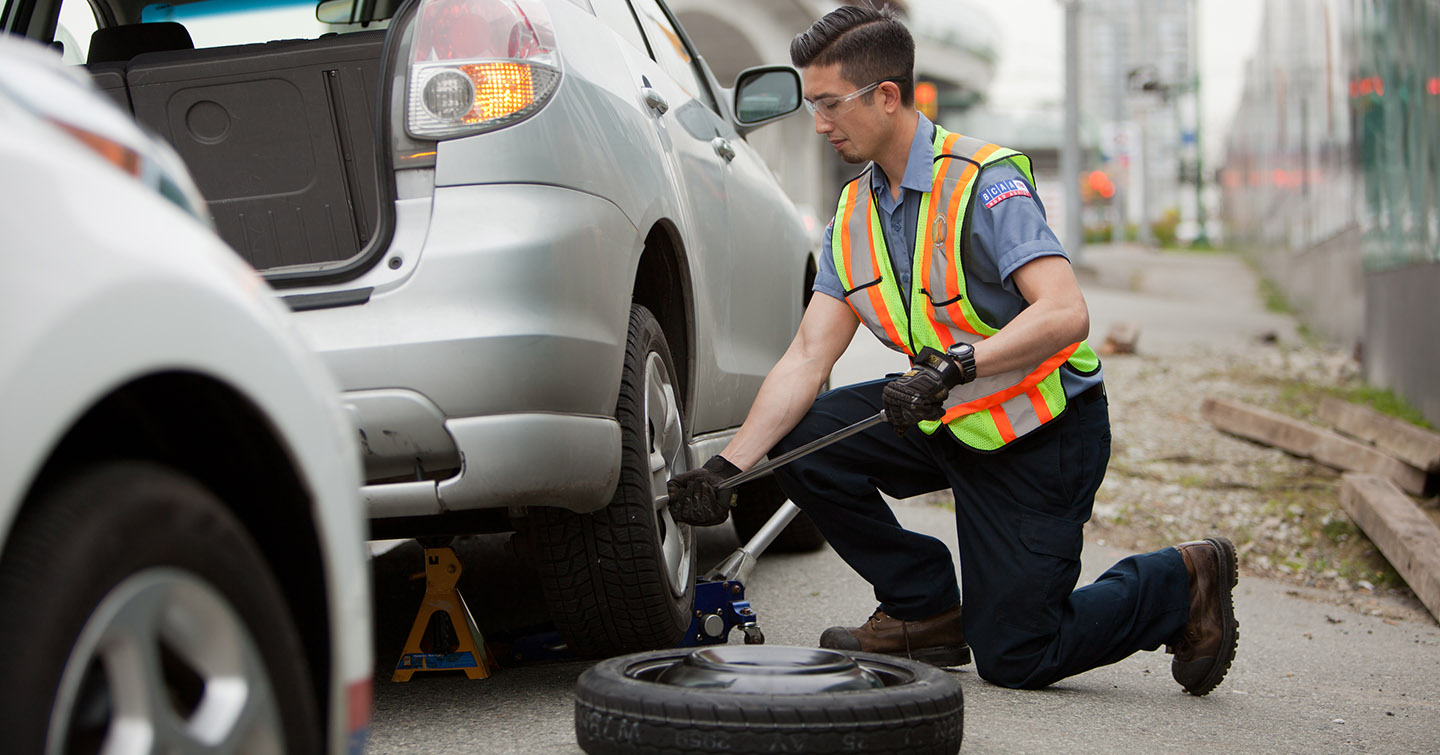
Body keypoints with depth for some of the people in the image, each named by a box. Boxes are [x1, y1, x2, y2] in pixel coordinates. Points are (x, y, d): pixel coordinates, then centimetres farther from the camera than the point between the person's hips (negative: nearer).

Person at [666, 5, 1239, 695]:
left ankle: (1181, 584, 17)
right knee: (802, 441, -12)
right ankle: (924, 610, 5)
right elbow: (807, 358, -5)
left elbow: (1065, 313, -32)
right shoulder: (853, 216, 1)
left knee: (1011, 658, -6)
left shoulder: (984, 183, -21)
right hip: (948, 420, 7)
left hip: (1044, 433, -7)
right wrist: (727, 467, -16)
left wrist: (955, 365, -45)